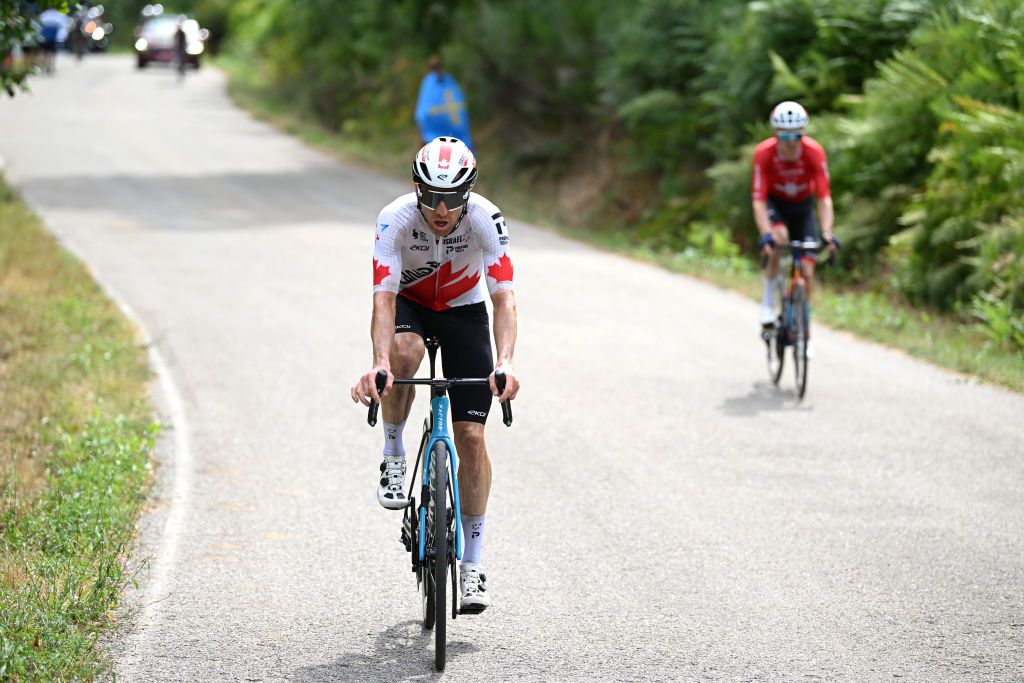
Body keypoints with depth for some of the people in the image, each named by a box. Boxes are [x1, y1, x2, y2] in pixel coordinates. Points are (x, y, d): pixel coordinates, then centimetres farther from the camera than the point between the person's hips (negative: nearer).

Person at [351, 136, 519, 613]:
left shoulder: (486, 219, -30)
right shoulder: (396, 219, -30)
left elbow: (504, 297, -36)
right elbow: (383, 297, -38)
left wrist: (505, 363, -52)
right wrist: (379, 364, -54)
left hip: (464, 309, 1)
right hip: (409, 303, -1)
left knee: (471, 436, -8)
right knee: (405, 351, -38)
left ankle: (471, 565, 3)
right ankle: (394, 458, -12)